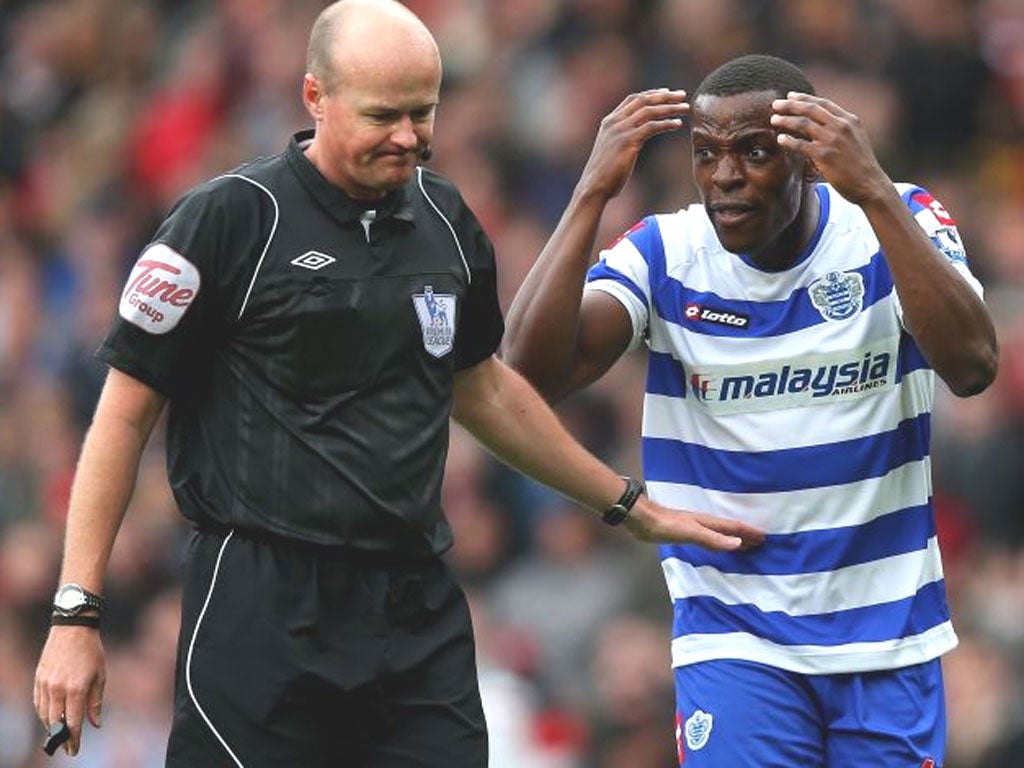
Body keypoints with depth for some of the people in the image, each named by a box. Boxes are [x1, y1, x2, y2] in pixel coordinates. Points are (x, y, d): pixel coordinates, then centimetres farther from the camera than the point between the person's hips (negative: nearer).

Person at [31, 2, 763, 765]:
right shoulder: (230, 218, -7)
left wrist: (634, 507, 30)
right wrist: (76, 614, -8)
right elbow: (125, 411, -4)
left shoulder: (446, 221, 10)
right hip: (264, 614, -5)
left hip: (420, 612, 5)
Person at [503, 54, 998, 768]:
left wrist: (873, 190, -31)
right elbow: (535, 371, -19)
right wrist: (594, 191, -25)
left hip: (888, 630, 1)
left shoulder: (896, 222, -6)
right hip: (734, 640, -1)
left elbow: (972, 366, -23)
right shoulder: (665, 254, -6)